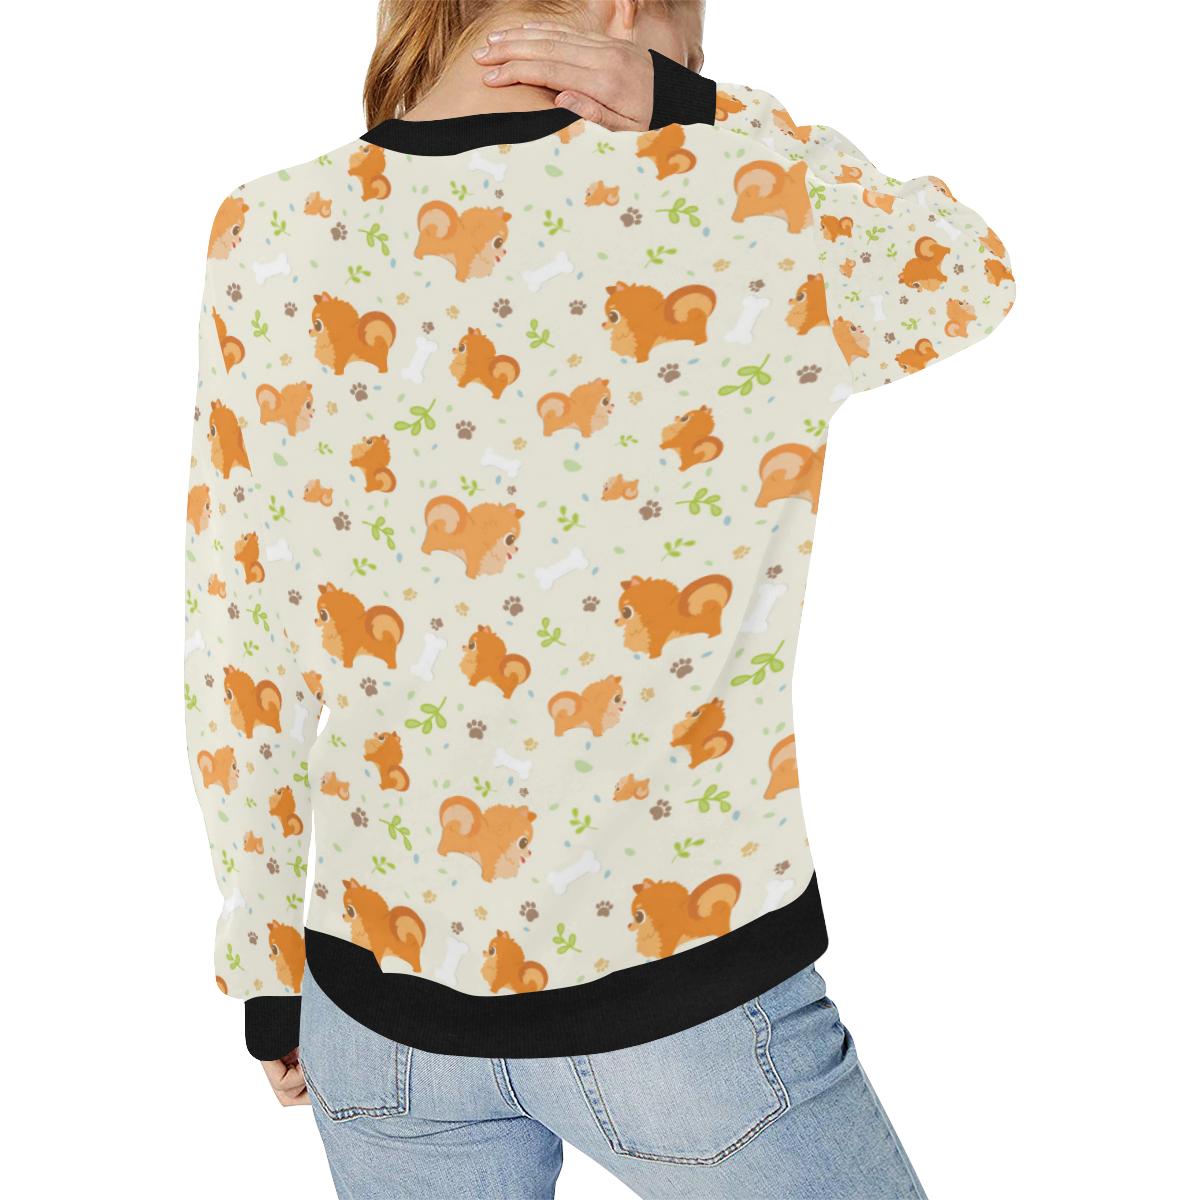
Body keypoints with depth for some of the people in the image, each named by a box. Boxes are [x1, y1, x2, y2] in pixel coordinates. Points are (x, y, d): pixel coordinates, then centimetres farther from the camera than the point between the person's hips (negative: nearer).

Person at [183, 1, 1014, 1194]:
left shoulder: (269, 242, -6)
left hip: (387, 1008, 4)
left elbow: (236, 669, -1)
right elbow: (972, 268, 9)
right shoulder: (755, 210, -14)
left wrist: (267, 972, 11)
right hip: (689, 1001, -3)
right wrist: (700, 107, -4)